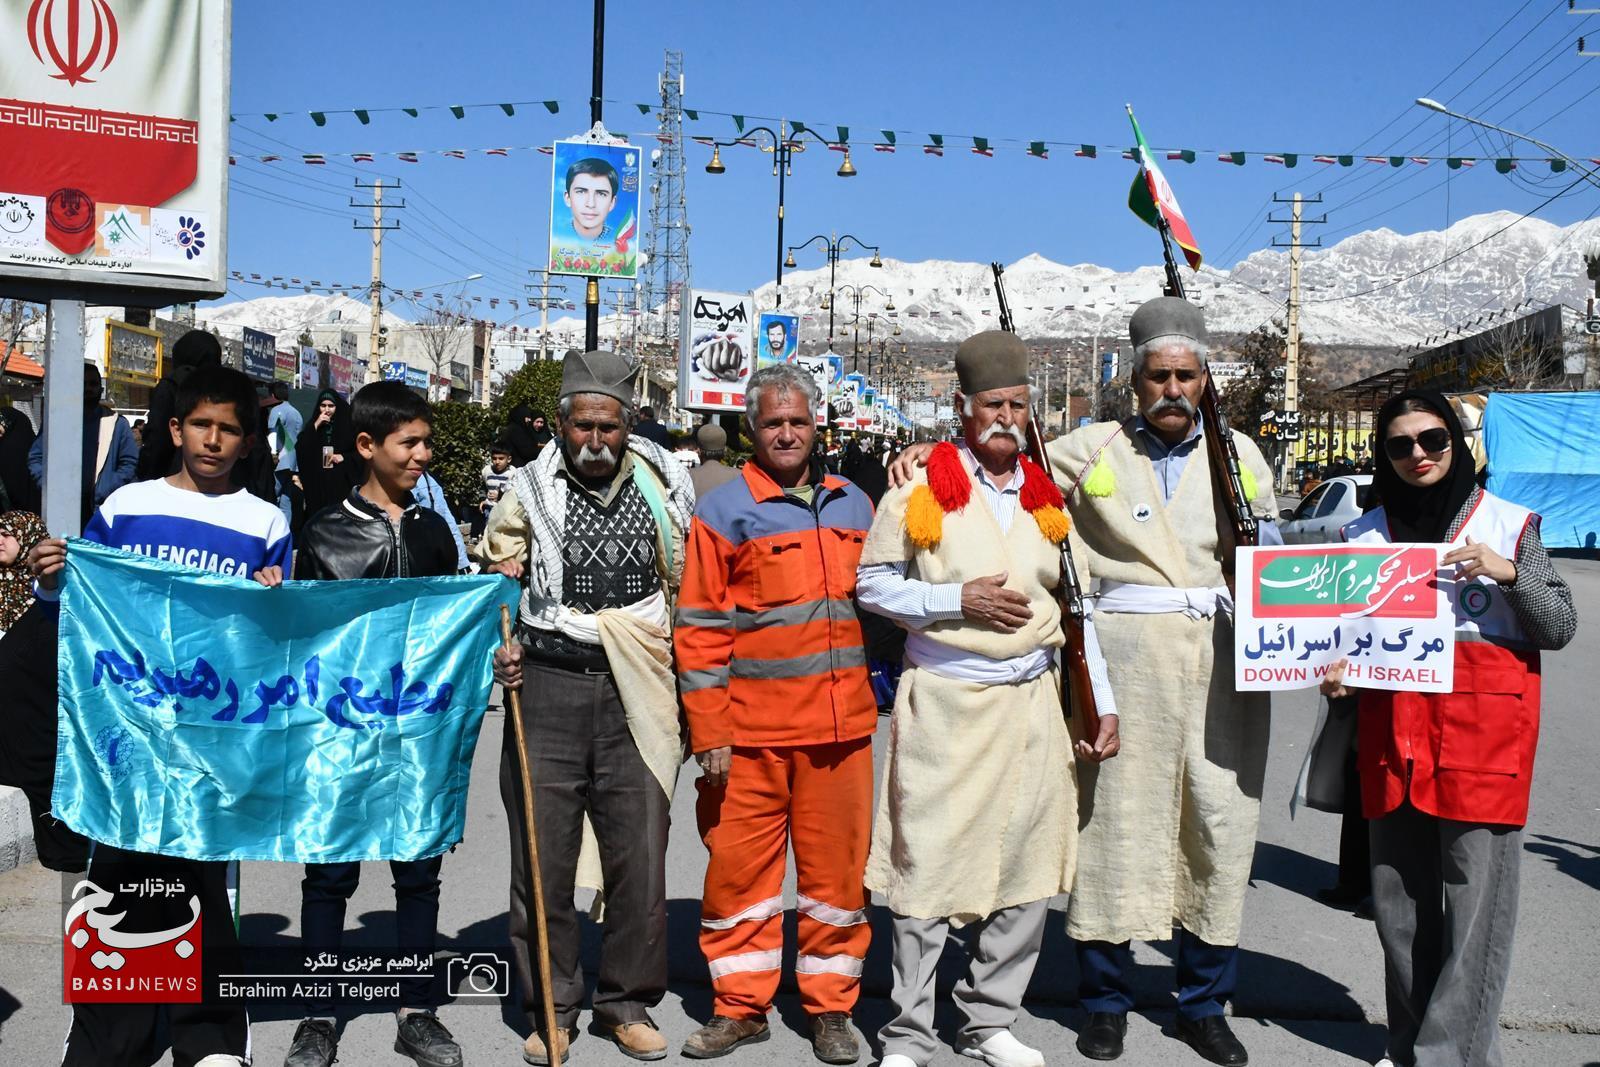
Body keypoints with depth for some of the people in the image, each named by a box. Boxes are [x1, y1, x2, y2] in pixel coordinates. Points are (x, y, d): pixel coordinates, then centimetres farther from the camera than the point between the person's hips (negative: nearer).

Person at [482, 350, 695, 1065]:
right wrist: (497, 647, -2)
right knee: (543, 860, 4)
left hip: (636, 694, 1)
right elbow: (490, 587, 17)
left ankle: (627, 1002, 22)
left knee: (640, 858, 4)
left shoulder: (665, 485, 5)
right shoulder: (529, 491, 3)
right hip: (547, 689, 0)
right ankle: (550, 1009, 20)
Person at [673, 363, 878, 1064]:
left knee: (837, 866, 8)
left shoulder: (853, 503, 12)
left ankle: (831, 1007, 22)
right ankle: (740, 1007, 21)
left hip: (840, 722, 3)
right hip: (751, 729, -3)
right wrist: (708, 733, -7)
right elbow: (700, 629, -3)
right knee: (739, 865, 5)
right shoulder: (724, 511, -1)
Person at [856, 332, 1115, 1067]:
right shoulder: (922, 488, -1)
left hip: (1032, 704, 4)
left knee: (1027, 872, 8)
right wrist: (957, 600, -14)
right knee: (931, 868, -1)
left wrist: (1102, 703, 8)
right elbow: (872, 584, -1)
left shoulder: (1049, 497, 11)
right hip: (943, 703, -4)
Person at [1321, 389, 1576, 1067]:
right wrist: (1333, 670, -2)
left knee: (1475, 897, -4)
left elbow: (1560, 629, 2)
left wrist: (1509, 573, -14)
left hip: (1485, 725, -3)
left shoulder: (1508, 525, 5)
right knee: (1398, 892, 8)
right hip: (1392, 725, 3)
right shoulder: (1365, 533, 12)